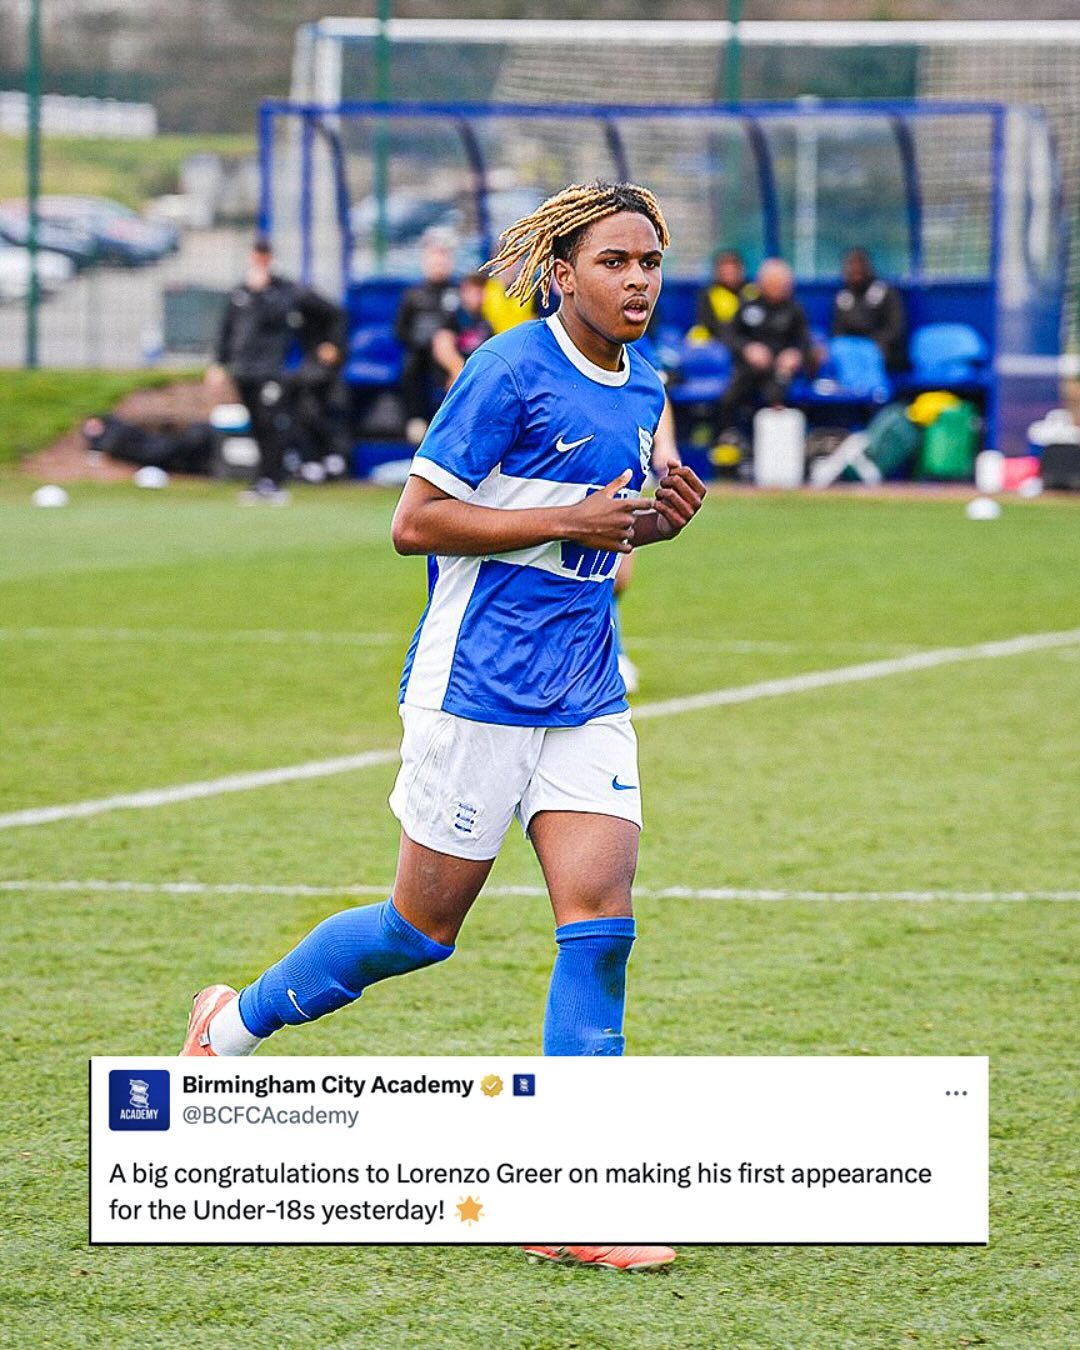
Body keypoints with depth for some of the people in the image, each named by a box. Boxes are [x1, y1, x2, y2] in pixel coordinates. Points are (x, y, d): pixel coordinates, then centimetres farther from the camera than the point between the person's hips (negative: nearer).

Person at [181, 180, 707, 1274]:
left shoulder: (641, 393, 10)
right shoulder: (509, 372, -14)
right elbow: (415, 522, -15)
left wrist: (651, 526, 2)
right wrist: (569, 521, -18)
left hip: (585, 696, 6)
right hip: (478, 687, -6)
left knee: (601, 919, -6)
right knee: (423, 928, 4)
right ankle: (234, 1025, 30)